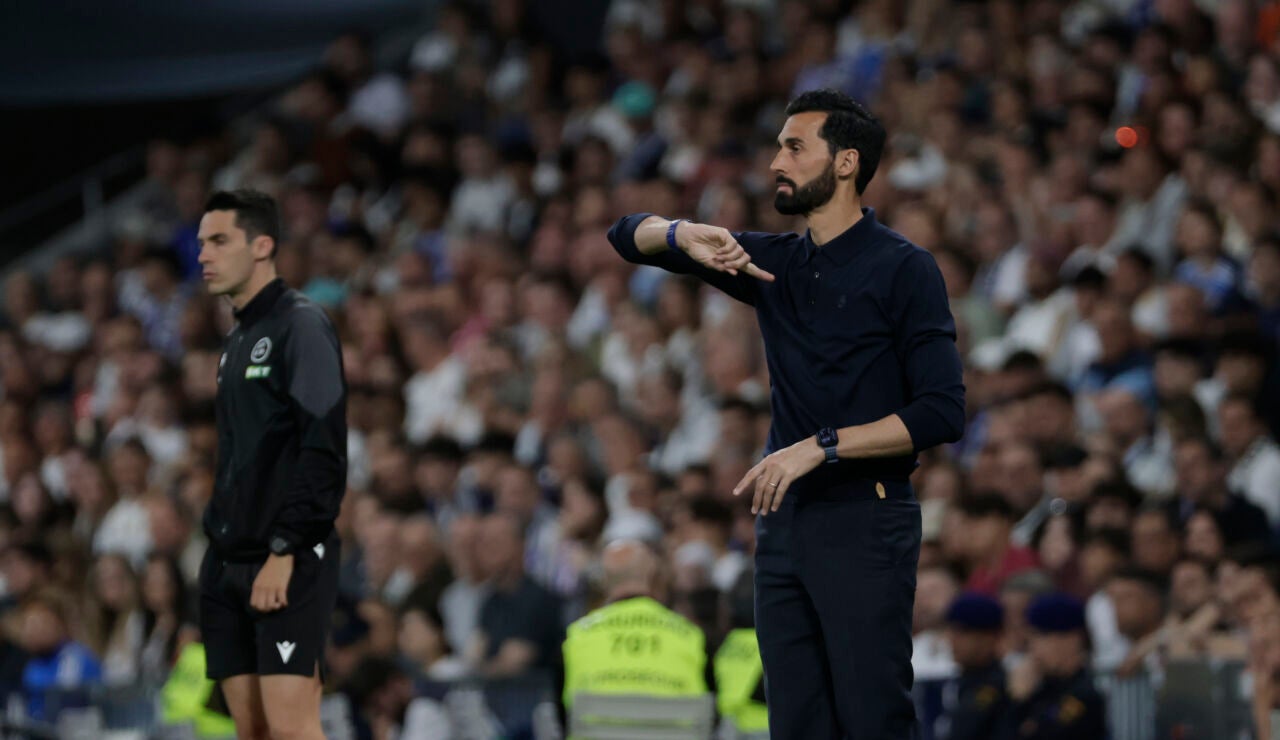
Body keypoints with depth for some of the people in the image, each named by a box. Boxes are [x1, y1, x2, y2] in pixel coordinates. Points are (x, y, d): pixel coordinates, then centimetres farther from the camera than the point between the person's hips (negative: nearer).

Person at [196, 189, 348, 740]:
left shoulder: (300, 326, -8)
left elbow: (323, 450, -16)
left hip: (288, 564, -8)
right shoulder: (237, 340, 18)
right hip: (230, 560, 8)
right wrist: (219, 540, 14)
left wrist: (284, 551, -20)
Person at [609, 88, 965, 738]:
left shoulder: (903, 269, -4)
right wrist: (687, 238, -5)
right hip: (783, 521, 6)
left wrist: (820, 446, -18)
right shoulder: (773, 263, 14)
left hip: (864, 521, -6)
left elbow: (942, 414, -13)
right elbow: (631, 236, 18)